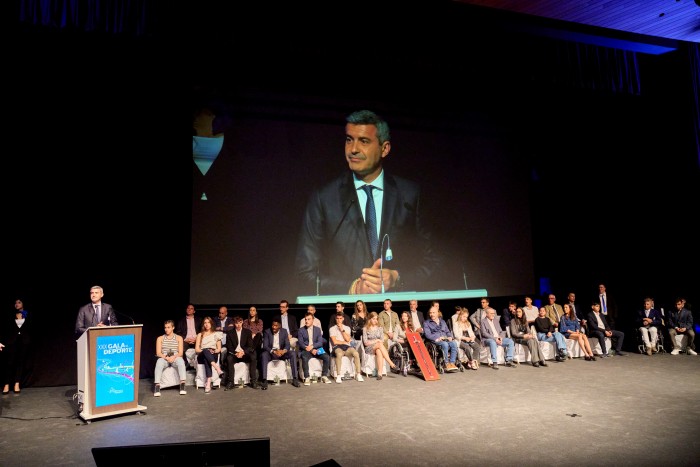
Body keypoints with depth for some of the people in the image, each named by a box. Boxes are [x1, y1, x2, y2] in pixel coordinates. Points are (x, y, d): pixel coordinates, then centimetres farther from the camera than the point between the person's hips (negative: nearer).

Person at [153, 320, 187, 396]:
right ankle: (157, 386, -42)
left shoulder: (179, 338, 11)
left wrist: (174, 357, -20)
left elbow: (180, 353, 2)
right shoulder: (160, 338, 12)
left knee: (180, 360, -36)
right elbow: (158, 353, 1)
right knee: (159, 361, -36)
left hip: (175, 358, 0)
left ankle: (182, 386, -40)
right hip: (164, 358, 1)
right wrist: (166, 357, -19)